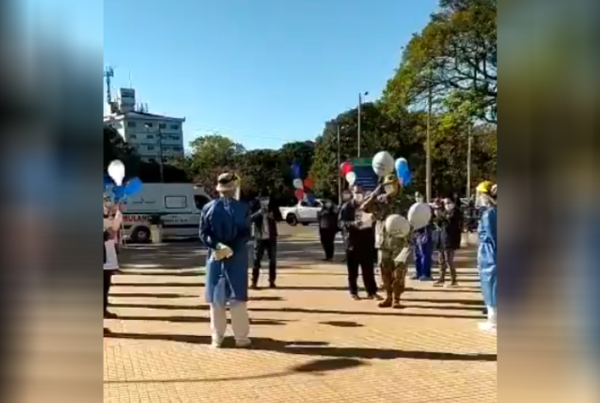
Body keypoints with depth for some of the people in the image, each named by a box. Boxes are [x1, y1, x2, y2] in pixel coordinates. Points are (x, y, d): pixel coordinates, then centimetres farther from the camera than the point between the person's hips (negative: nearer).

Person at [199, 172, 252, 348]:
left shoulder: (208, 207, 0)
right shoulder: (242, 208, -5)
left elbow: (203, 234, -4)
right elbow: (246, 234, -10)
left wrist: (217, 246, -10)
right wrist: (231, 248, -8)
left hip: (215, 257, 2)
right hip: (237, 258, -1)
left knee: (216, 298, 9)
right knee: (237, 297, 5)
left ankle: (217, 338, 14)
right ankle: (241, 337, 10)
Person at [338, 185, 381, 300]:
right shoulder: (347, 206, -2)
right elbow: (341, 222, -9)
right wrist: (353, 224, -24)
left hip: (367, 241, 3)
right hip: (352, 241, -3)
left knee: (369, 268, 5)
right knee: (353, 269, 4)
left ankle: (371, 292, 11)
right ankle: (353, 292, 13)